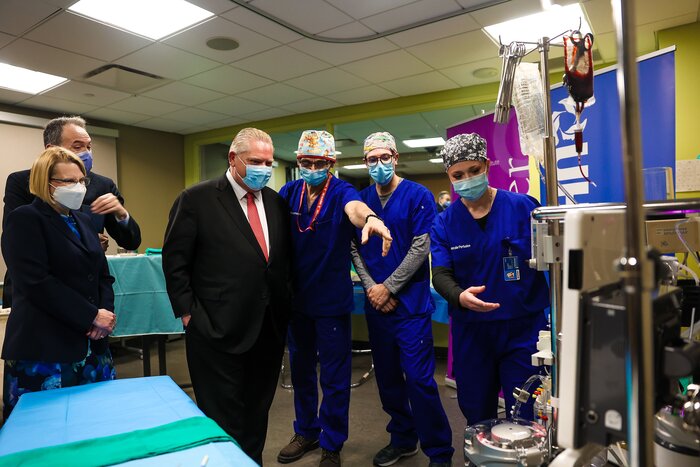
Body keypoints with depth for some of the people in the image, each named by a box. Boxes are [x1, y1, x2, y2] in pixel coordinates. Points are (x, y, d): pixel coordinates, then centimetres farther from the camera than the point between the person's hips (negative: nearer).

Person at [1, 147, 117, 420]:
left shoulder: (82, 221, 16)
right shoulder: (24, 220, -6)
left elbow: (103, 275, 14)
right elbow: (37, 283, -17)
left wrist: (106, 312, -5)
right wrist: (92, 316, -16)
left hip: (92, 345, 7)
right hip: (44, 351, -6)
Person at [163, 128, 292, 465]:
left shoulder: (276, 202, 7)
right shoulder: (197, 199, -8)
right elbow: (174, 262, -7)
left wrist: (284, 306, 7)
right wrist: (188, 314, -9)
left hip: (269, 329, 5)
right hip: (219, 330, -5)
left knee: (257, 412, 19)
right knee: (223, 418, 11)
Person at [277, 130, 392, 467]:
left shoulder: (341, 192, -11)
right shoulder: (288, 193, 2)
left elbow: (355, 207, -34)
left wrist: (370, 218, -58)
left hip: (331, 299, -4)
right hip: (296, 297, 4)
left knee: (334, 376, 7)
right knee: (300, 369, 19)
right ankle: (306, 431, 40)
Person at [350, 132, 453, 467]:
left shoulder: (418, 196, -5)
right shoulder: (360, 200, 7)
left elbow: (420, 248, -11)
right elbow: (355, 249, 6)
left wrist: (389, 287, -12)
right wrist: (371, 287, -7)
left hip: (410, 302, -5)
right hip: (375, 303, 5)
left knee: (419, 379, -4)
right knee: (387, 376, 14)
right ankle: (402, 439, 33)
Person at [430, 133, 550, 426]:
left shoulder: (523, 206, -5)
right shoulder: (444, 223, 1)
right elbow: (440, 275, -6)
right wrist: (460, 296, -28)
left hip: (523, 327, -2)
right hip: (471, 332, 3)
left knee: (526, 418, 7)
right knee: (476, 414, 18)